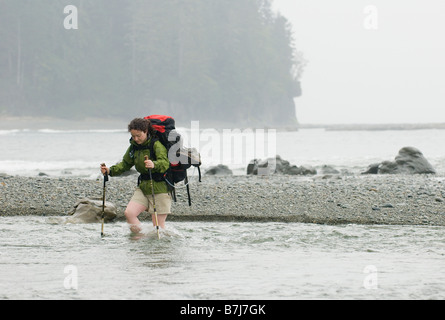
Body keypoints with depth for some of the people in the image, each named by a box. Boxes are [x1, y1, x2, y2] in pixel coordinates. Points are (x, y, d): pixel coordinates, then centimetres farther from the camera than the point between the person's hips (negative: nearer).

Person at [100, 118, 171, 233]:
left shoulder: (156, 144, -13)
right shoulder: (134, 146, 7)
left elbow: (165, 163, -28)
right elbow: (125, 164, 15)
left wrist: (154, 165, -50)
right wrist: (110, 171, -2)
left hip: (160, 187, -6)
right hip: (143, 187, 6)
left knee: (158, 225, -5)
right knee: (129, 213, -13)